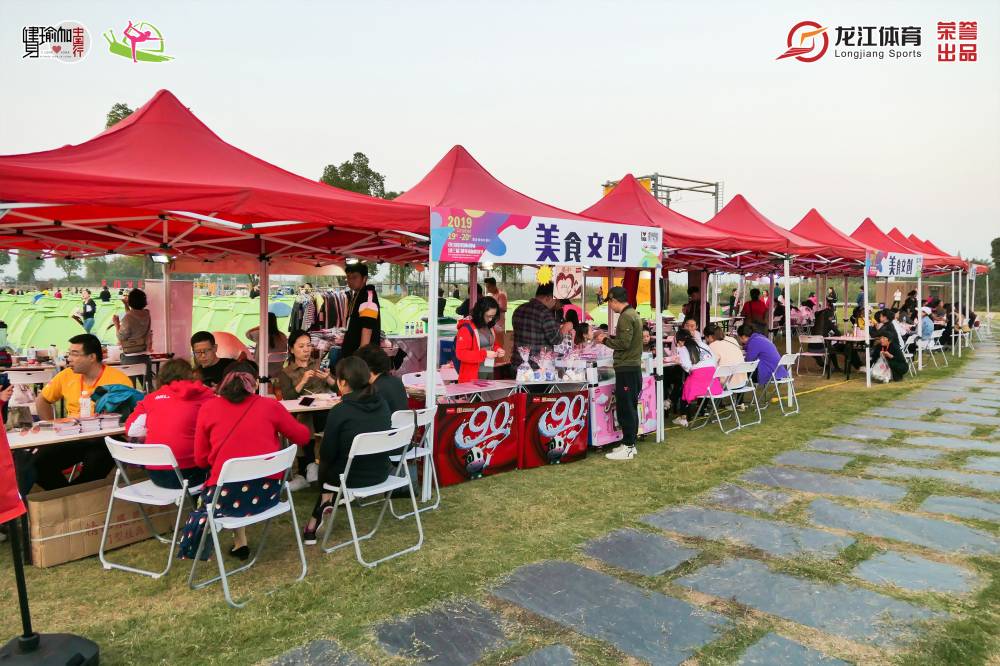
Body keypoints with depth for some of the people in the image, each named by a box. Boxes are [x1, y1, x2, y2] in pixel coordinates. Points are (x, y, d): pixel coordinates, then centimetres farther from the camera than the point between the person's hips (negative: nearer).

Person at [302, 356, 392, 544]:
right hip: (380, 472, 5)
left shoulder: (340, 411, -20)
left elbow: (327, 453, -12)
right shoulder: (382, 404, -3)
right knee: (329, 461, 28)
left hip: (351, 477, -5)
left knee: (323, 465, 26)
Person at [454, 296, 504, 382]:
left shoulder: (489, 327, 12)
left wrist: (498, 349, 5)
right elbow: (460, 353, -16)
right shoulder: (467, 328, -10)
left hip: (490, 372, 7)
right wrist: (484, 354, -19)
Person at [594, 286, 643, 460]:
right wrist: (610, 337, 15)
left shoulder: (626, 317, -15)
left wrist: (605, 340, -8)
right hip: (634, 367, 10)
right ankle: (630, 444, 20)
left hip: (626, 369, -10)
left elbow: (624, 344, -21)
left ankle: (627, 447, -2)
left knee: (625, 408, -6)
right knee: (631, 408, 13)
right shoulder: (633, 314, 16)